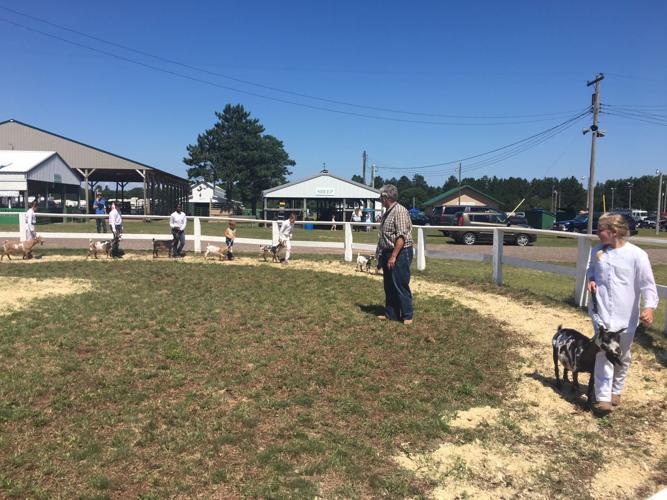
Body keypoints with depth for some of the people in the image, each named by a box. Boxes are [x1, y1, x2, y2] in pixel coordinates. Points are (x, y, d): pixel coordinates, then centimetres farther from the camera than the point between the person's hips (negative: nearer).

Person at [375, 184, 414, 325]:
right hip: (388, 253, 10)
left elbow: (401, 237, -22)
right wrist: (381, 254, 18)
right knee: (389, 286, 13)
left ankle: (407, 316, 5)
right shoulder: (387, 212, 15)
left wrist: (393, 256, -23)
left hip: (400, 254, -10)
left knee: (401, 286, -4)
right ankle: (390, 313, 23)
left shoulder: (400, 211, -15)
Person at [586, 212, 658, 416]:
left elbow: (648, 284, -12)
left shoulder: (636, 255, -13)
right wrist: (591, 279, 0)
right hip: (601, 312, 2)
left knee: (622, 356, 16)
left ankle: (616, 390, 36)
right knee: (604, 353, -6)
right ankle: (603, 397, -6)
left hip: (625, 315, -1)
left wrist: (649, 307, -26)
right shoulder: (597, 250, 1)